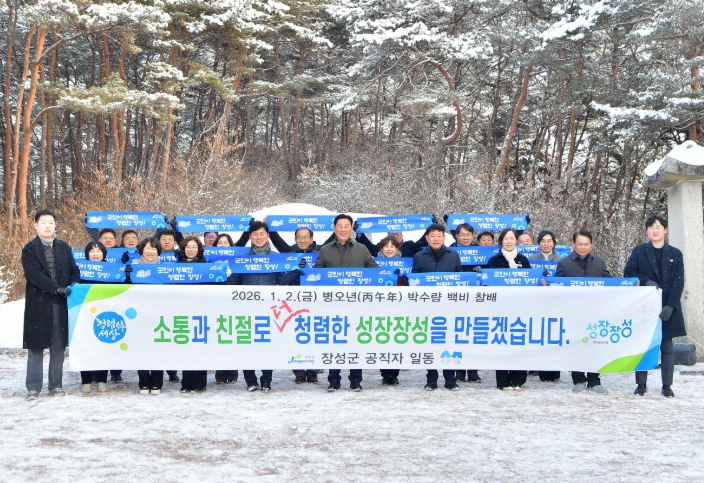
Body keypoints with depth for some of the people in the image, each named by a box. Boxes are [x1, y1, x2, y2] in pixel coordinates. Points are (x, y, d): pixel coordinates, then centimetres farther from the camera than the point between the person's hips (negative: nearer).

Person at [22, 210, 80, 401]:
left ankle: (56, 385, 13)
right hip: (38, 303, -3)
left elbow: (74, 270, 15)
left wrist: (73, 285, -6)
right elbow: (34, 274, -11)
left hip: (60, 303, 3)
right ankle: (33, 387, 6)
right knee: (36, 345, 0)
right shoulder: (29, 249, 0)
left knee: (58, 345, 5)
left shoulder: (64, 247, 12)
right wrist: (57, 288, -19)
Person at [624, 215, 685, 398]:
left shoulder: (675, 253, 6)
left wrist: (670, 306, -11)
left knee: (667, 347, 3)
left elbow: (678, 282, -1)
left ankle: (667, 385, 9)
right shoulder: (639, 251, 5)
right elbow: (628, 272, 2)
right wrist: (645, 281, -16)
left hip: (667, 308, 0)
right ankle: (641, 384, 9)